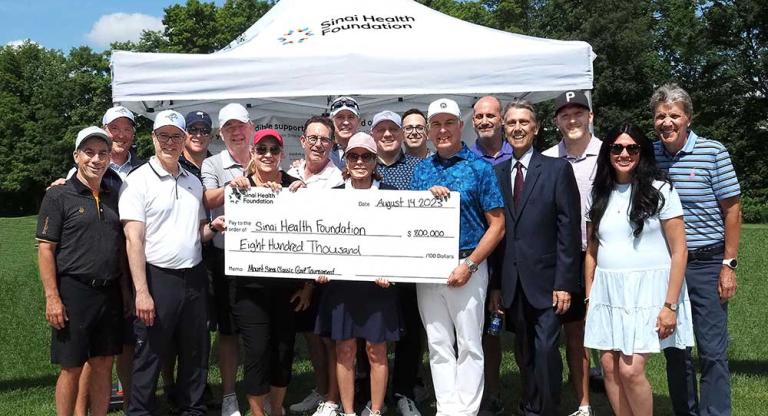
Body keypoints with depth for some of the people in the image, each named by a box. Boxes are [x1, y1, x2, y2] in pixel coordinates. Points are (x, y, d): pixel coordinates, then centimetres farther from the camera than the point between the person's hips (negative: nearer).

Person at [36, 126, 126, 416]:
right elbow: (45, 249, -7)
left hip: (110, 293, 5)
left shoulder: (113, 197, 12)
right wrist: (52, 297, -13)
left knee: (104, 364, 11)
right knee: (71, 367, 4)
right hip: (73, 291, -5)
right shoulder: (58, 196, -3)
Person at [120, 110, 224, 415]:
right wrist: (142, 291, -18)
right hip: (158, 278, -5)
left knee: (196, 354, 13)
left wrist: (213, 227, -2)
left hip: (194, 277, 6)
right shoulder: (138, 180, -5)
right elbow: (134, 240, -12)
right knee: (150, 356, 3)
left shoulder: (193, 182, 13)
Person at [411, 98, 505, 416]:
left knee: (468, 344, 4)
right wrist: (427, 196, -9)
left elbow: (497, 225, -5)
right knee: (438, 345, 10)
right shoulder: (421, 170, 10)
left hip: (465, 265, -4)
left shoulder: (479, 168, -3)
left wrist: (469, 265, -14)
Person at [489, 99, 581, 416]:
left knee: (545, 350, -5)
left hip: (545, 281, -3)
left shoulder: (558, 169, -1)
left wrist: (564, 283, -11)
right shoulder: (496, 173, 9)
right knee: (524, 353, 12)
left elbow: (569, 230, -5)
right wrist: (495, 284, 4)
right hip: (511, 283, 3)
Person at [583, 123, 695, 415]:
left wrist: (671, 305, -12)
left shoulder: (659, 190, -4)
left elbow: (679, 251, -6)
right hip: (607, 292, 5)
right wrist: (589, 298, 9)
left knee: (630, 370, -10)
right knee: (609, 368, 4)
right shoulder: (599, 195, 9)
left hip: (647, 290, -4)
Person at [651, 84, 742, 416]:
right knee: (673, 348, 13)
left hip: (705, 264, -3)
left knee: (713, 351, 1)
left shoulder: (713, 152, -6)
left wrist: (729, 265, -8)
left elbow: (732, 209, -5)